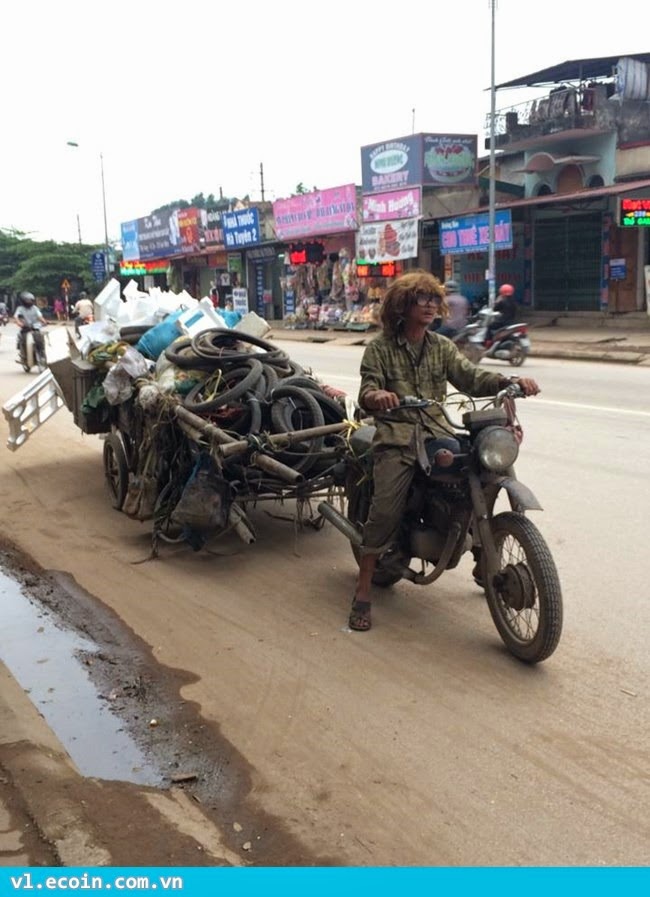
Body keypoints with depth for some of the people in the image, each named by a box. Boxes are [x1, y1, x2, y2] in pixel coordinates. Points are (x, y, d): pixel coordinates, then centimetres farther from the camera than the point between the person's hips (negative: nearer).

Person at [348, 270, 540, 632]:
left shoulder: (442, 347, 15)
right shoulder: (380, 348, 4)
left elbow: (472, 377, 2)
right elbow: (367, 391, -8)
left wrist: (512, 382, -16)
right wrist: (377, 396, -33)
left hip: (437, 433, 4)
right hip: (397, 438, -4)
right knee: (386, 508, -20)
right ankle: (363, 592, -11)